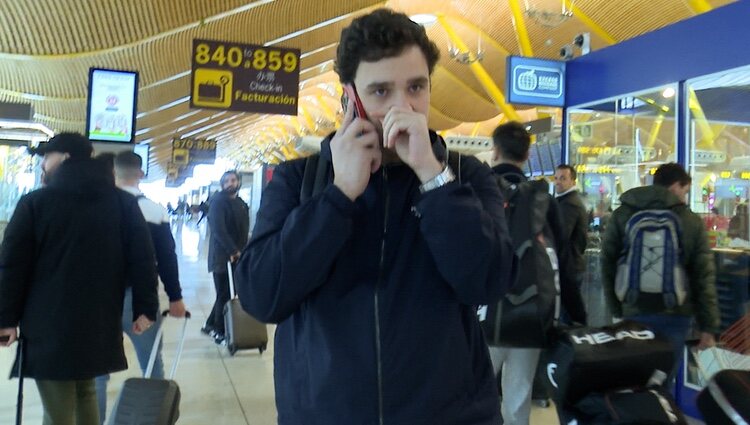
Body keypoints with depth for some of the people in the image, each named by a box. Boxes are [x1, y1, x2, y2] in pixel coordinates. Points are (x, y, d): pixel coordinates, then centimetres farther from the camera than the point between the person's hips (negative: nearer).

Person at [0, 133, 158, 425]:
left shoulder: (34, 202, -3)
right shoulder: (124, 202, 4)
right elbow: (142, 259, 0)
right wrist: (145, 308, 3)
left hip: (48, 324, -3)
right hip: (100, 323, 4)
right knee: (85, 393, 22)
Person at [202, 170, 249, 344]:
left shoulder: (241, 203, 15)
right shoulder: (218, 201, -10)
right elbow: (218, 229, -21)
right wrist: (233, 250, -27)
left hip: (237, 255, 8)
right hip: (222, 256, -8)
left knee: (227, 294, 14)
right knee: (224, 295, -2)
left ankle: (210, 325, 29)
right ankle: (220, 332, 11)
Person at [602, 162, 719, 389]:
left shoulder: (621, 215, 5)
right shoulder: (692, 221, 1)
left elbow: (608, 265, 6)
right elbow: (704, 277, 1)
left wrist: (618, 309, 13)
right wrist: (708, 326, 6)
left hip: (635, 312, 1)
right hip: (676, 314, -1)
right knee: (661, 384, 6)